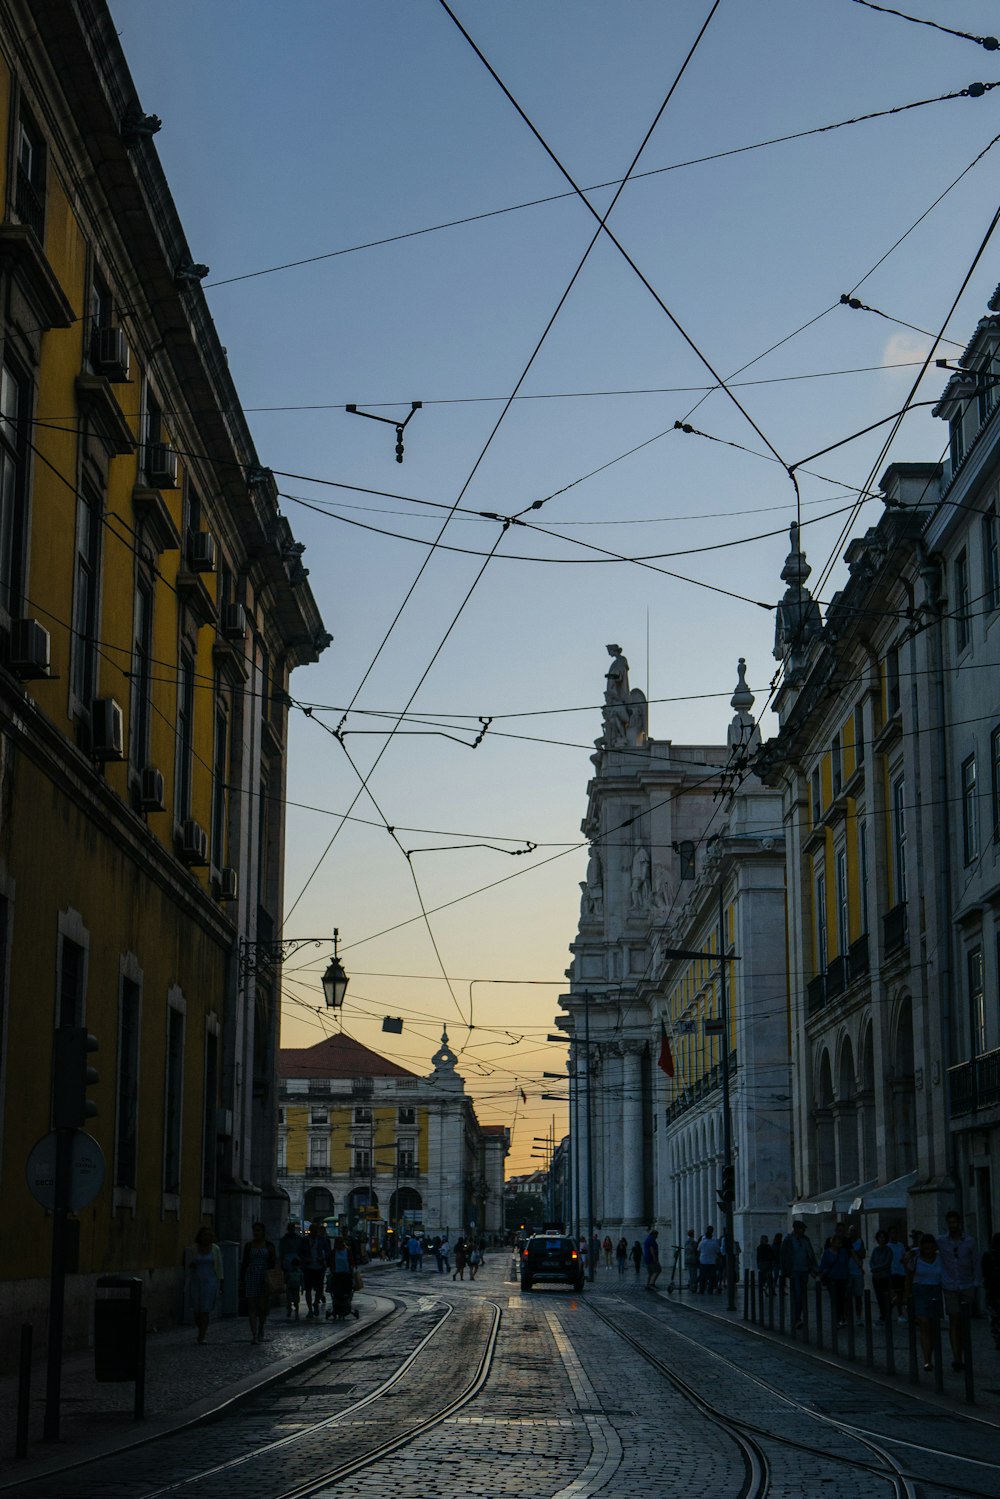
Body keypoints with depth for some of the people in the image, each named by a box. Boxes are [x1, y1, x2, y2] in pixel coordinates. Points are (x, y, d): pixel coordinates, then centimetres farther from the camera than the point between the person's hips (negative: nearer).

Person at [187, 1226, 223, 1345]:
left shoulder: (215, 1249, -1)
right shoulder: (194, 1249, 1)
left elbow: (219, 1266, 3)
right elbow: (189, 1264, 9)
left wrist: (220, 1282, 0)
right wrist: (192, 1265, -14)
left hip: (210, 1282, -2)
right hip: (196, 1281, 2)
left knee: (205, 1309, -10)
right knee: (197, 1309, 6)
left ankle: (201, 1337, -12)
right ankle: (202, 1332, 28)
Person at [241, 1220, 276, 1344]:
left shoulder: (269, 1245, 4)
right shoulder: (249, 1245, 7)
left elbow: (273, 1263, 5)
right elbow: (244, 1263, 9)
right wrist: (241, 1280, 6)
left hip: (265, 1278, 0)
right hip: (251, 1277, 0)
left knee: (263, 1306, 2)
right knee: (252, 1306, -6)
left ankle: (261, 1330, 28)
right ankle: (254, 1335, -8)